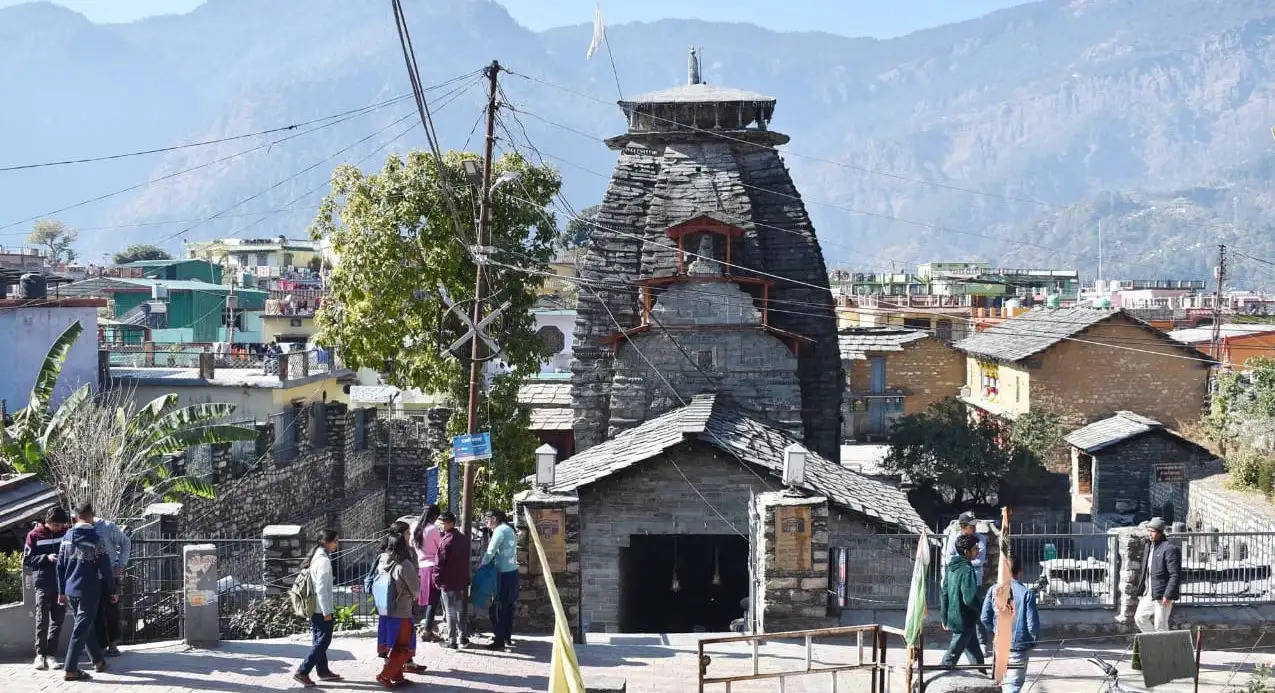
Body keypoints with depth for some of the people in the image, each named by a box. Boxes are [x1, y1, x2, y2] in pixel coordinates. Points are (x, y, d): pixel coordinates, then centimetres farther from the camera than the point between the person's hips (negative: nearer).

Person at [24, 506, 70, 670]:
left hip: (62, 583, 3)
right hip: (43, 584, -3)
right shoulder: (34, 535, -1)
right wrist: (46, 558, -14)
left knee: (58, 620, 4)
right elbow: (26, 561, 0)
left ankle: (51, 654, 10)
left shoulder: (65, 532, 6)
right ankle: (40, 654, 1)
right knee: (42, 620, -5)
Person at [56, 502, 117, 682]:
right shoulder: (95, 539, -12)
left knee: (85, 626, 19)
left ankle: (98, 660, 30)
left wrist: (62, 591, 17)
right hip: (89, 591, -6)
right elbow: (106, 568, -10)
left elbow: (60, 566, 9)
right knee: (81, 630, -3)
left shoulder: (66, 537, 5)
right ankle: (70, 670, -5)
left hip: (70, 591, 6)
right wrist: (112, 591, 0)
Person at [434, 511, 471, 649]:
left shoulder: (445, 540, -18)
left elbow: (441, 562, -17)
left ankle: (452, 641, 4)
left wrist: (438, 580, -10)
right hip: (462, 581, 7)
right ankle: (463, 638, 22)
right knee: (460, 611, 17)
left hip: (448, 581, -7)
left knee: (450, 612, 1)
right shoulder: (463, 538, 7)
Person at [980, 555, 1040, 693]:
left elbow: (985, 618, -2)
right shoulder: (1026, 593, -12)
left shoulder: (993, 590, -3)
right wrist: (1035, 638, 8)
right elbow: (1032, 622, -11)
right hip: (1019, 645, -4)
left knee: (1004, 681, 22)